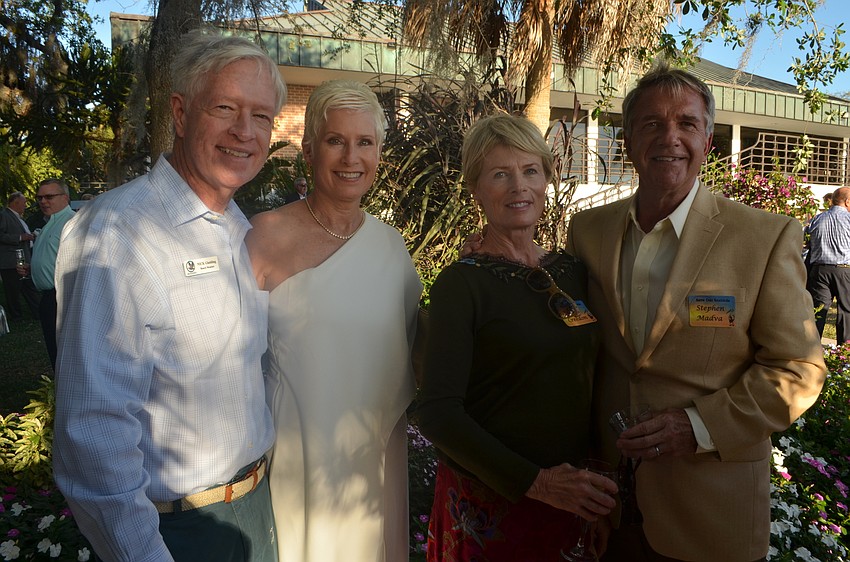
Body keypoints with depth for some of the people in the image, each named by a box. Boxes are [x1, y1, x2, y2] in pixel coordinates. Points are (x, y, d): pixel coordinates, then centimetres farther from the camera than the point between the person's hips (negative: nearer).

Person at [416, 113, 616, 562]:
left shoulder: (574, 272, 2)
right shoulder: (462, 284, -14)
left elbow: (586, 375, 11)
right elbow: (438, 412, -18)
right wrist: (535, 482, -20)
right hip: (489, 503, -5)